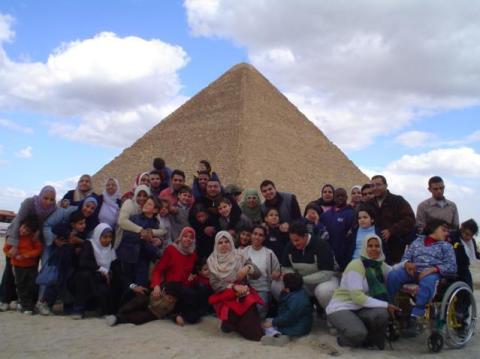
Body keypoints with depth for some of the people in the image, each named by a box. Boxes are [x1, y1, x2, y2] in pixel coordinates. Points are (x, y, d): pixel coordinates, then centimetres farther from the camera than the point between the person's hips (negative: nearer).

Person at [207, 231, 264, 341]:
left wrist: (248, 268, -23)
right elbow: (214, 284, -4)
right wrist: (233, 286, -15)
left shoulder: (239, 256, 3)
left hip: (242, 292, 1)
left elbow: (257, 273, -2)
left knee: (249, 305, -26)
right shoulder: (212, 260, 3)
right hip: (224, 295, -1)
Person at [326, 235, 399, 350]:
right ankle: (344, 339, 3)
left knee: (381, 314, -28)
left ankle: (371, 340, 3)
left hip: (360, 309, 6)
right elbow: (357, 297, -23)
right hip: (340, 308, -6)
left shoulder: (380, 265, 7)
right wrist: (385, 305, -24)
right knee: (358, 334, -35)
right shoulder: (355, 265, -17)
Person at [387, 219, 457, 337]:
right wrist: (407, 264, -10)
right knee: (393, 275, -28)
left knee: (427, 282, -39)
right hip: (413, 271, 2)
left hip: (433, 273, -2)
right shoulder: (417, 241, 23)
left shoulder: (446, 246, 17)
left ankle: (414, 317, -39)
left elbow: (452, 266, 3)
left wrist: (433, 269, -14)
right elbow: (405, 257, 15)